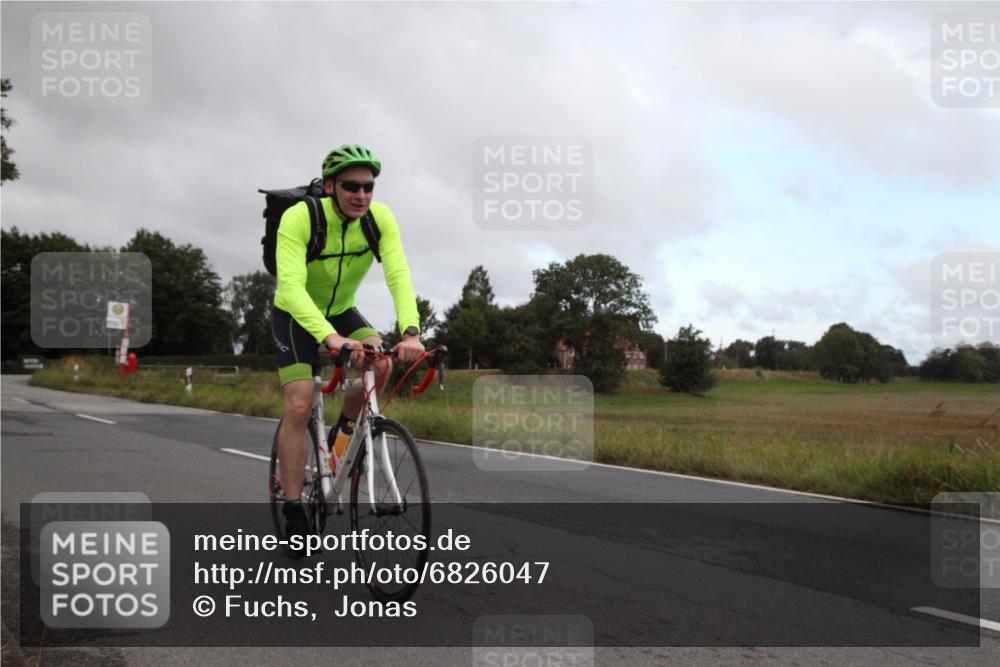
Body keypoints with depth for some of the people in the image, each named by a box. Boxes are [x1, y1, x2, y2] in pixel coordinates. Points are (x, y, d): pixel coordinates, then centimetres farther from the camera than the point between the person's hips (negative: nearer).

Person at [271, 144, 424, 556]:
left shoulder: (380, 218, -21)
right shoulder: (299, 218, -32)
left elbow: (398, 275, -31)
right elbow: (291, 285, -43)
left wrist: (411, 332, -49)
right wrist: (330, 338, -59)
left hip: (342, 310, 3)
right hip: (295, 315, -3)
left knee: (381, 365, -25)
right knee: (299, 406, -16)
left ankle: (345, 429, 4)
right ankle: (294, 511, -6)